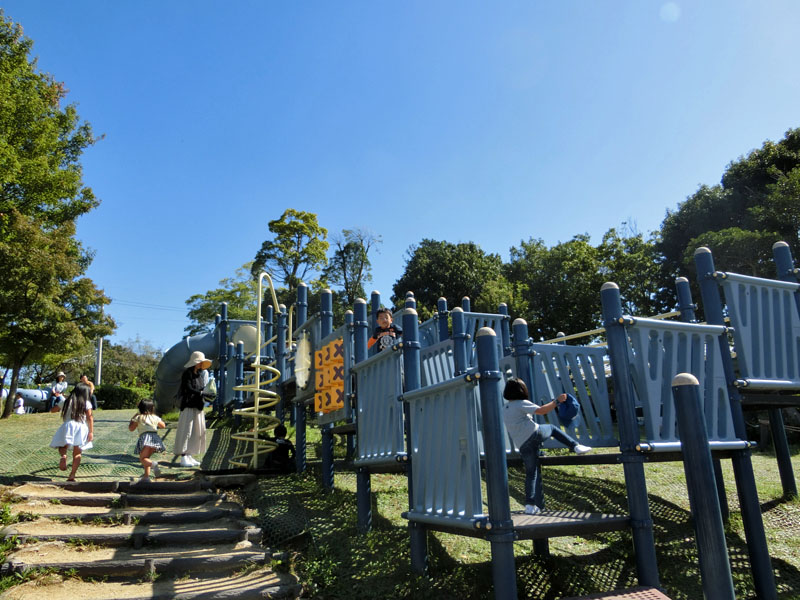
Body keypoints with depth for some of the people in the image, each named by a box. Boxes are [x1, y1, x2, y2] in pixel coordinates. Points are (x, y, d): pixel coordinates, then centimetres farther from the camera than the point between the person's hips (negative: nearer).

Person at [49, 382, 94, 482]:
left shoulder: (66, 402, 13)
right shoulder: (86, 403, 5)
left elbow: (53, 410, 25)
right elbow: (90, 418, -4)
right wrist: (91, 432, -4)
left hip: (67, 426, 1)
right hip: (81, 428, -1)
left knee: (63, 446, 16)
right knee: (77, 453, 8)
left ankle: (63, 456, -20)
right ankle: (72, 475, 3)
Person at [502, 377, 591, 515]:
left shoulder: (504, 411, 20)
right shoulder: (521, 404, -2)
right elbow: (542, 411, -12)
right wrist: (557, 401, -5)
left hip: (523, 445, 5)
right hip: (534, 434, -5)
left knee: (531, 473, 13)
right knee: (552, 428, 24)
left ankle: (530, 505, 6)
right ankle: (576, 446, 14)